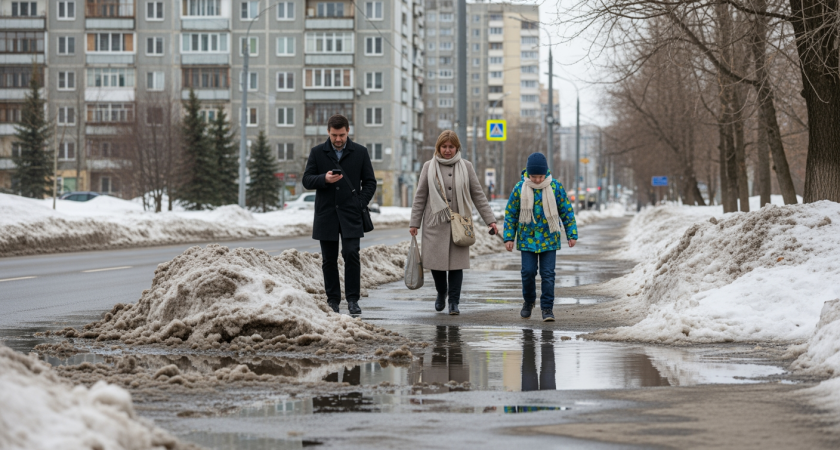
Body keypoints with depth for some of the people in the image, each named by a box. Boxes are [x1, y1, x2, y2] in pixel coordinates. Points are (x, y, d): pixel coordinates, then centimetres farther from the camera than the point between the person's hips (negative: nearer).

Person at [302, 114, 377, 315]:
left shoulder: (360, 152, 5)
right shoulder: (317, 152, 6)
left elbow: (370, 182, 8)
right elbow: (306, 180, 3)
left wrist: (361, 204, -6)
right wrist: (324, 179, -17)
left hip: (350, 215, -1)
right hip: (326, 214, 1)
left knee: (351, 254, -12)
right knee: (329, 259, 4)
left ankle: (353, 299, -7)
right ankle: (333, 300, 12)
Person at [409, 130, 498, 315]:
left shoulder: (465, 167, 7)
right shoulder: (429, 167, 6)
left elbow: (478, 195, 9)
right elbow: (420, 197, 8)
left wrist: (490, 220, 4)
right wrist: (414, 223, 5)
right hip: (435, 223, 0)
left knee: (456, 262, -4)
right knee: (436, 260, 0)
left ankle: (454, 302, 5)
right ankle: (441, 293, 27)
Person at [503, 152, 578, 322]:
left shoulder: (555, 187, -6)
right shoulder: (520, 188, -6)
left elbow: (567, 211, 3)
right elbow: (510, 214, 2)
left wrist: (572, 234, 2)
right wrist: (509, 237, -1)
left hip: (549, 239, 0)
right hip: (527, 238, 0)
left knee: (548, 274, -3)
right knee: (528, 272, 0)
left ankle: (547, 308, 5)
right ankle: (529, 301, 24)